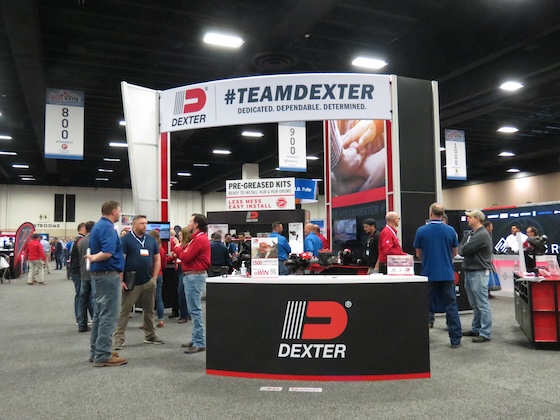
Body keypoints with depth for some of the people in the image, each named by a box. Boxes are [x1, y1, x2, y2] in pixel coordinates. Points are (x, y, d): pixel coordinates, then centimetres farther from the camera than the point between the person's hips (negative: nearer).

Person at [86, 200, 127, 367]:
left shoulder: (97, 226, 14)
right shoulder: (108, 227, -17)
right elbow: (107, 253, -29)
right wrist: (93, 259, -13)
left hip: (98, 274, 11)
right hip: (108, 275, -11)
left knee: (99, 314, 15)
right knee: (108, 316, -5)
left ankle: (96, 351, 22)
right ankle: (103, 355, -1)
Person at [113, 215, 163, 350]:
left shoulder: (151, 240, 10)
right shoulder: (125, 239, -5)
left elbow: (157, 259, 14)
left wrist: (154, 278, 7)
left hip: (148, 282, 5)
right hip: (132, 283, -5)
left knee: (149, 310, 13)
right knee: (124, 310, -1)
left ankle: (150, 335, 25)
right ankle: (118, 338, 7)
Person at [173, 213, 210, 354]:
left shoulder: (200, 239, -17)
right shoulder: (197, 238, 18)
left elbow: (186, 257, -17)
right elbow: (188, 254, 15)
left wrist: (177, 248, -2)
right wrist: (181, 249, 1)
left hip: (195, 276, -11)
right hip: (191, 275, 11)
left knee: (195, 310, -8)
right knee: (194, 309, 15)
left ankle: (199, 343, -4)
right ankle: (196, 339, 23)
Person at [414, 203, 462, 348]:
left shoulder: (421, 231, -6)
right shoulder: (450, 230, -1)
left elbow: (418, 254, 3)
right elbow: (454, 253, 9)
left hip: (429, 275, -1)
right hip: (447, 274, 1)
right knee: (451, 307, 7)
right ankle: (455, 339, 10)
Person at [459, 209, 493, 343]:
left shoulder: (482, 235, -15)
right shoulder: (470, 234, 15)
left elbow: (465, 250, -19)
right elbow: (460, 248, 12)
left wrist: (463, 248, 0)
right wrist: (464, 249, -8)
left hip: (479, 273, -10)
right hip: (469, 272, 10)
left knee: (482, 304, -5)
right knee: (475, 304, 16)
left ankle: (485, 333, 0)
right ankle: (476, 329, 25)